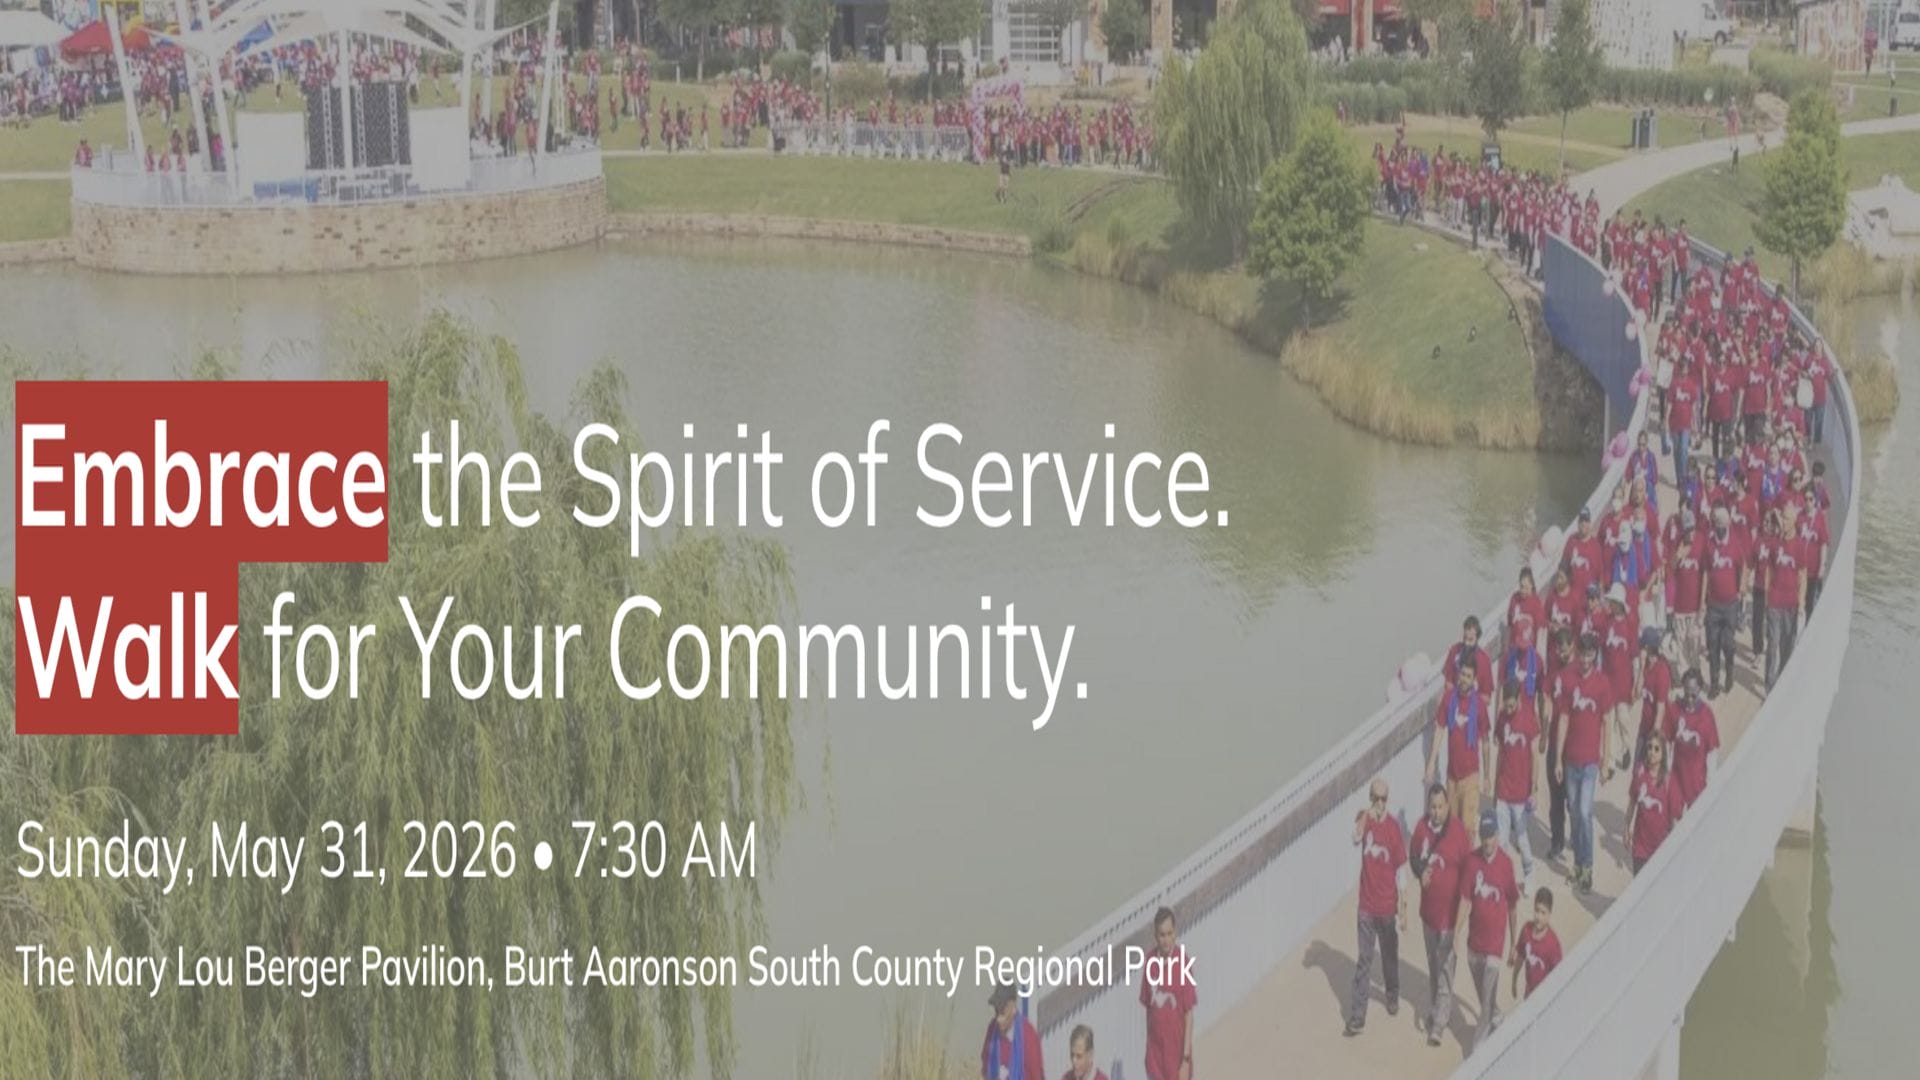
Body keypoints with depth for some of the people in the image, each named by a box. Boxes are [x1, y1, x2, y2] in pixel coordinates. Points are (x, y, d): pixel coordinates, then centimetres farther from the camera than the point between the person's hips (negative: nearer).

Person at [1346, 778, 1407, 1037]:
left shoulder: (1394, 826, -12)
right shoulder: (1364, 819, -7)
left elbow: (1401, 870, -8)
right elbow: (1355, 839, -30)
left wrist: (1403, 910, -6)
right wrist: (1365, 817, -44)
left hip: (1388, 905, -1)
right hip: (1367, 905, 1)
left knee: (1390, 955, 19)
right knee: (1364, 960, 3)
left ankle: (1393, 996, 43)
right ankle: (1357, 1016, 5)